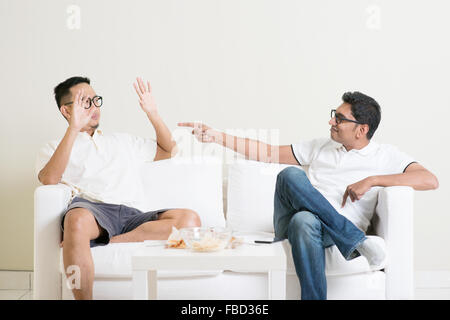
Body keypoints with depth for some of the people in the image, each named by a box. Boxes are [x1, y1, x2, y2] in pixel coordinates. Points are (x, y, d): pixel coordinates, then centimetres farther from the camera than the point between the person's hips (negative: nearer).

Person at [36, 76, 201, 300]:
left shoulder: (122, 141, 35)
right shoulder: (54, 149, 21)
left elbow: (168, 150, 37)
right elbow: (49, 179, -2)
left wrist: (152, 113, 23)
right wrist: (73, 128, -8)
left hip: (131, 214, 4)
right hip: (90, 208, -4)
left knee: (190, 219, -24)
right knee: (78, 221, -43)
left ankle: (109, 242, -29)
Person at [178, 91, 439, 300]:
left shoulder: (385, 155, 12)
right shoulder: (321, 146, 24)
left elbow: (430, 180, -3)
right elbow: (269, 153, 23)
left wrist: (371, 180, -10)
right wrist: (218, 137, 16)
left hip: (337, 231, -4)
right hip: (289, 223, 4)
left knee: (305, 221, -41)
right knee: (291, 174, -29)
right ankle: (358, 242, -28)